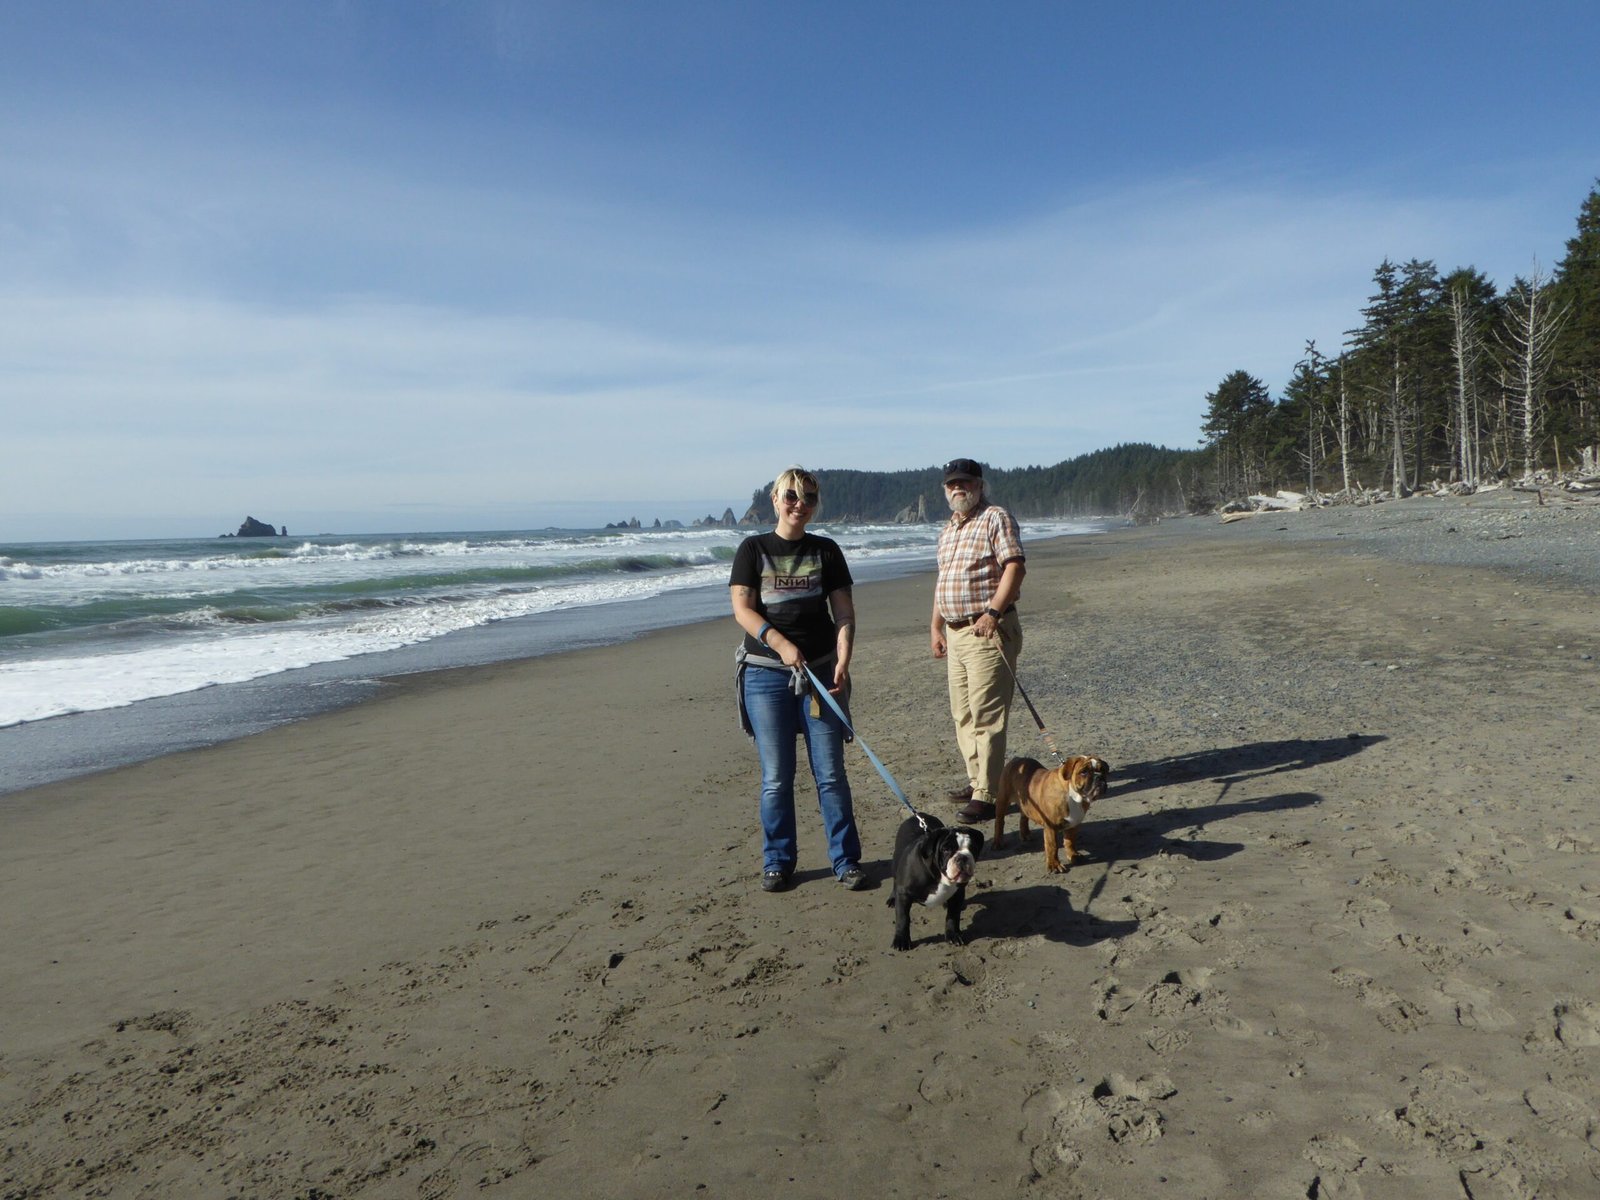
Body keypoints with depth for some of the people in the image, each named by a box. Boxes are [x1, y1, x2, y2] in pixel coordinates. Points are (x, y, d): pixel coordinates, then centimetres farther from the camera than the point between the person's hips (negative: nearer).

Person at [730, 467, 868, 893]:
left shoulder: (826, 551, 8)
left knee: (831, 773, 2)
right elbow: (742, 608, -5)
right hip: (766, 672, -1)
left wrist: (842, 661, -13)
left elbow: (844, 612, 2)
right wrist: (781, 643, -19)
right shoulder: (753, 549, 4)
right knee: (776, 777, 4)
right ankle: (778, 862, 18)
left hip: (821, 670, 1)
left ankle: (846, 861, 12)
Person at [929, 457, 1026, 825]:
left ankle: (986, 795, -7)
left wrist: (992, 612, -24)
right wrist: (936, 627, 19)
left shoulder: (996, 518, -6)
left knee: (986, 716, -9)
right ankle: (977, 780, 24)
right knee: (963, 714, 12)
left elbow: (1015, 567, -16)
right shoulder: (948, 531, 19)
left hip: (988, 630, -9)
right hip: (956, 633, 9)